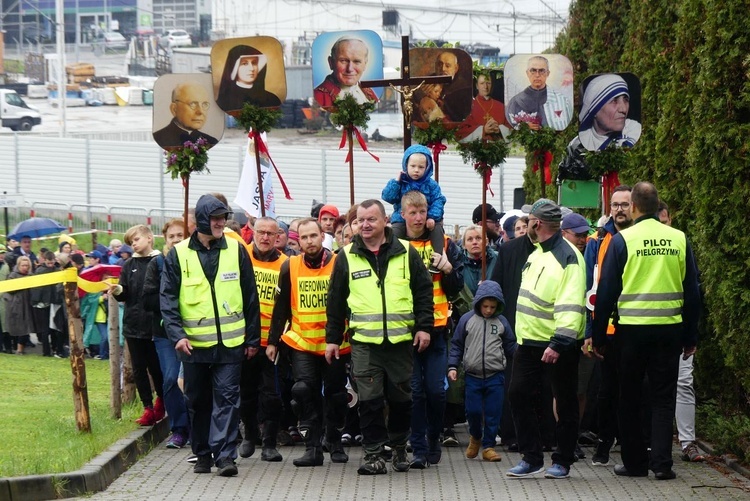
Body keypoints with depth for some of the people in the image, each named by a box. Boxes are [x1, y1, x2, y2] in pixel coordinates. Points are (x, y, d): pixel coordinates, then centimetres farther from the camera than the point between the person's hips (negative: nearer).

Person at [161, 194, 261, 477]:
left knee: (226, 398, -6)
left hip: (230, 342, 0)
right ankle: (202, 454, 20)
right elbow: (168, 299, -1)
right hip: (193, 344, 0)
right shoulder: (178, 255, 1)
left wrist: (252, 338, 6)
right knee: (198, 401, 9)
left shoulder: (236, 251, 4)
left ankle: (225, 455, -7)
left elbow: (250, 298, 7)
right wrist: (177, 334, -14)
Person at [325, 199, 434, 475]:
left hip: (400, 339, 0)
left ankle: (399, 447, 25)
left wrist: (424, 326, 0)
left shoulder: (406, 253, 5)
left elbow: (423, 291, 8)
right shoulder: (347, 256, 6)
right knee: (369, 399, -5)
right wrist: (332, 338, 9)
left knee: (401, 397, 8)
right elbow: (335, 301, 11)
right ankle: (374, 453, 1)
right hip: (363, 341, 0)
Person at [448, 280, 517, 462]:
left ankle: (488, 446, 11)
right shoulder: (467, 320, 2)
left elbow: (510, 347, 11)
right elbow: (457, 345, 7)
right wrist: (453, 366, 0)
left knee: (493, 413, 1)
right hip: (473, 376, 0)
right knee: (473, 411, 0)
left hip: (496, 377, 0)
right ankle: (475, 437, 28)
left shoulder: (502, 322, 4)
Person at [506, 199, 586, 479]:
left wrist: (558, 344, -28)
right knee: (519, 395, 4)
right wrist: (521, 334, 20)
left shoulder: (568, 257, -16)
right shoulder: (537, 253, 14)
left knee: (565, 403, 3)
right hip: (529, 341, 9)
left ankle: (562, 462, 11)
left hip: (557, 345, -9)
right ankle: (531, 458, 11)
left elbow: (571, 307, -22)